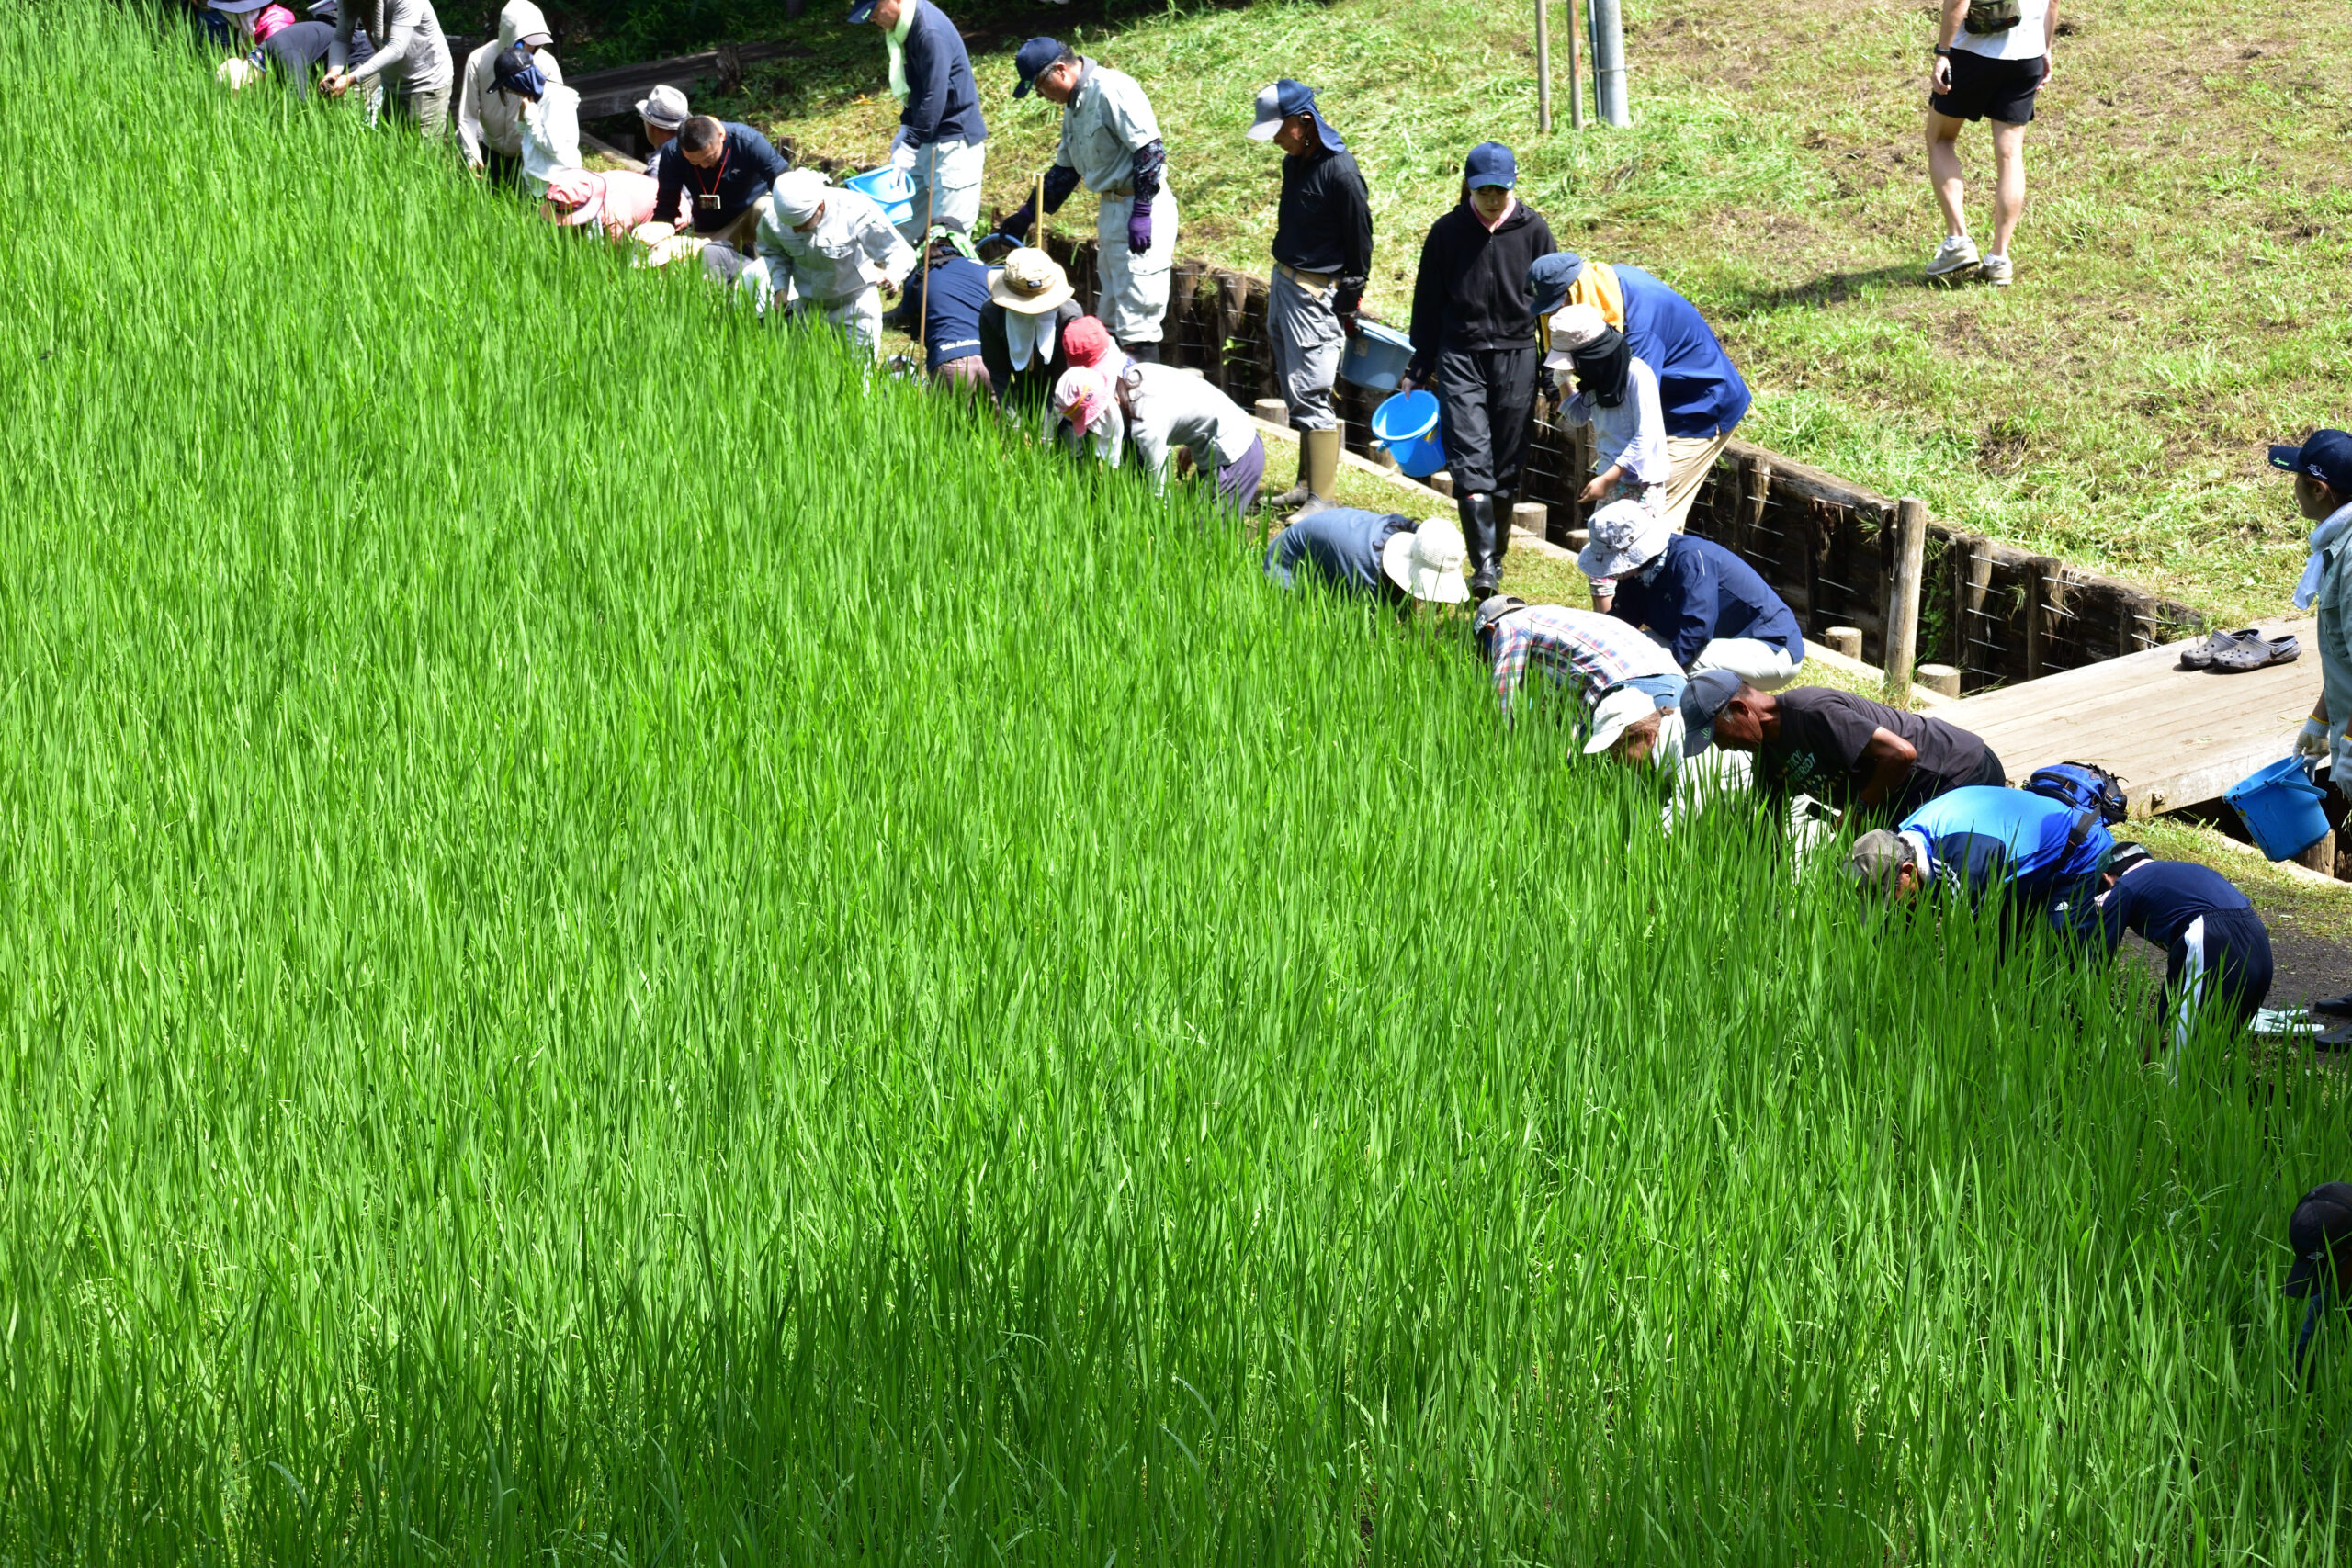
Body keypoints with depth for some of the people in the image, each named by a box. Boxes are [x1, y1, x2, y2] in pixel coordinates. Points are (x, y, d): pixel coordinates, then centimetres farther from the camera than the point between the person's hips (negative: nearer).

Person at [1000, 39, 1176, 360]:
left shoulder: (1111, 90, -16)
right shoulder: (1074, 104, 15)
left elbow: (1149, 151, -21)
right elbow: (1065, 169, 25)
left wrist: (1141, 213, -24)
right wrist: (1027, 215, 26)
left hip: (1141, 208, -10)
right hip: (1111, 209, 10)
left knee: (1135, 318, -10)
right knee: (1110, 318, 13)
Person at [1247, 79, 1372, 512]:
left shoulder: (1340, 172, -19)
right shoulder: (1294, 162, 7)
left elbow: (1360, 243, -13)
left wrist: (1349, 304, -9)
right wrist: (1282, 280, 20)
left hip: (1315, 294, -9)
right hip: (1282, 282, 9)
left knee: (1310, 394, -10)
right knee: (1294, 391, 15)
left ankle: (1322, 500, -8)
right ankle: (1307, 484, 24)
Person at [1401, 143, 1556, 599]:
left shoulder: (1533, 230, 0)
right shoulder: (1447, 232, 0)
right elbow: (1427, 304, 8)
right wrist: (1418, 368, 9)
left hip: (1516, 358, 1)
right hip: (1459, 357, -1)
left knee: (1507, 464, 6)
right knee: (1470, 462, -12)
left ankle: (1496, 554, 19)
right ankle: (1484, 564, -15)